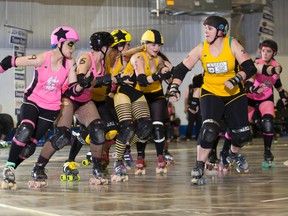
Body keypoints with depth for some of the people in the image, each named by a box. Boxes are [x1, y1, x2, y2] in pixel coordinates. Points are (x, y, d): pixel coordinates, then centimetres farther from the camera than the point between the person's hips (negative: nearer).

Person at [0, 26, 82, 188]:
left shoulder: (70, 64, -8)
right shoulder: (42, 59, -18)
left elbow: (73, 90, -6)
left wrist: (81, 86, -27)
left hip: (51, 109, 3)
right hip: (32, 102, -3)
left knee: (30, 145, 0)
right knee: (25, 131, -29)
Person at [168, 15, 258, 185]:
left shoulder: (232, 45, -14)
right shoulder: (201, 49, -10)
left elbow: (250, 68, -20)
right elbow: (182, 68, -6)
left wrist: (236, 79, -36)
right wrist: (174, 87, -20)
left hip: (235, 94, 1)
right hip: (211, 93, -1)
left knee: (242, 135, 5)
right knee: (209, 130, -23)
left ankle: (234, 154, 40)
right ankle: (198, 169, -13)